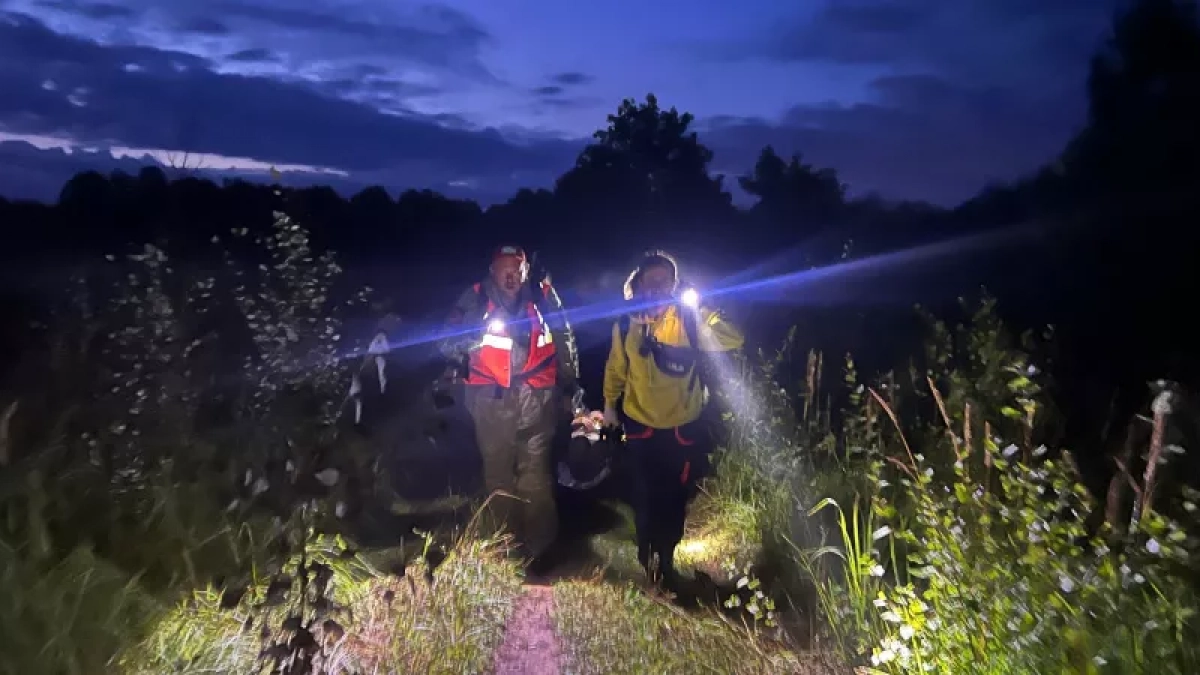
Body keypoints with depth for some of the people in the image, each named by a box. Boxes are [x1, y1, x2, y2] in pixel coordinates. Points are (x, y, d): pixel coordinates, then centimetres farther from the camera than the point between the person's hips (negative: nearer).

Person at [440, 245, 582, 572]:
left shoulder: (543, 295, 4)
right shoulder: (475, 298, 4)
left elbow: (564, 342, 11)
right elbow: (452, 341, 2)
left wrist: (570, 384, 12)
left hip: (536, 397, -1)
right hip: (491, 398, 1)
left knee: (535, 474, 1)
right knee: (498, 472, 10)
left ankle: (539, 548, 12)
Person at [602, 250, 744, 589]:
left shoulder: (690, 320, -15)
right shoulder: (626, 324, -11)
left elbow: (733, 340, -26)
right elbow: (615, 368, 3)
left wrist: (699, 310, -36)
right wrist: (609, 404, 14)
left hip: (684, 426, 0)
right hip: (640, 424, 0)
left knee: (675, 497, 16)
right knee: (644, 496, 14)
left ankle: (665, 558, 41)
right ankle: (646, 556, 41)